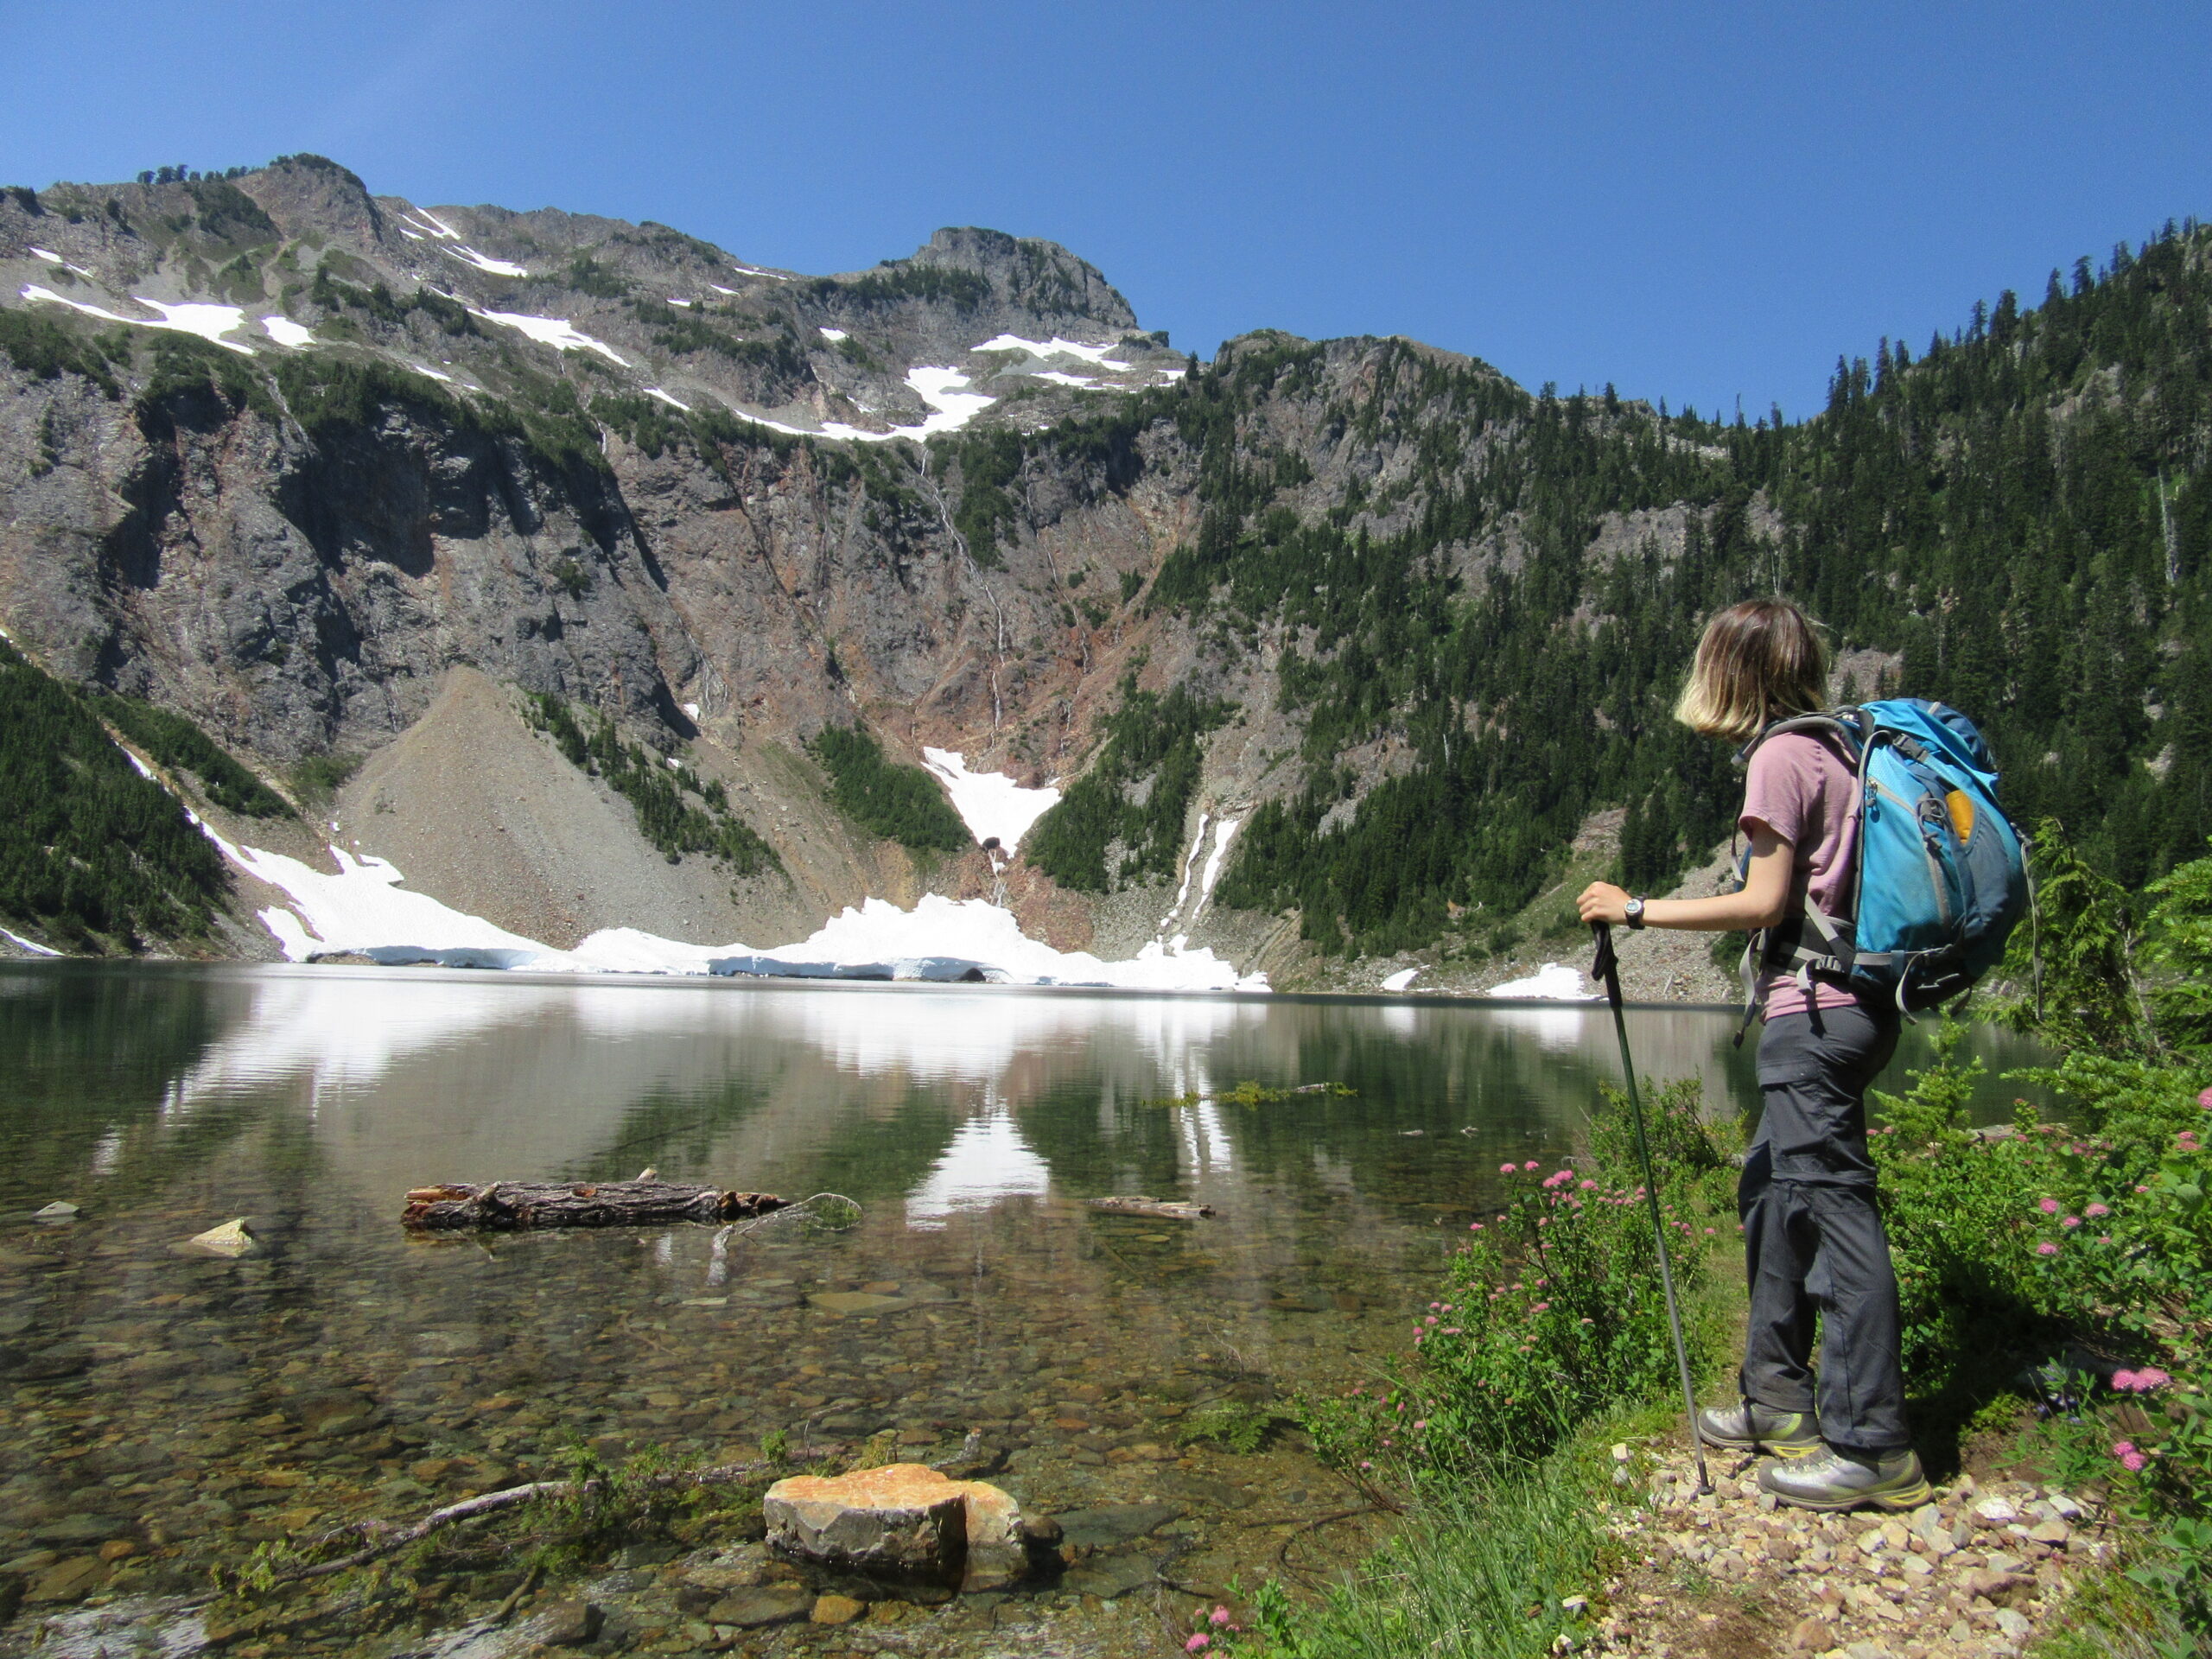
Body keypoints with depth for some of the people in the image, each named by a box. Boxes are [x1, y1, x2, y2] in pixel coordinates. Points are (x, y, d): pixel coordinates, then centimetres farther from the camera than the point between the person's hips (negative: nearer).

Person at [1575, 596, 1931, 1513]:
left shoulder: (1782, 756, -11)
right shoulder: (1838, 749, 15)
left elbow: (1765, 904, -14)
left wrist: (1639, 910, -9)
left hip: (1816, 1012, -10)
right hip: (1855, 1004, 10)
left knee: (1833, 1200, -5)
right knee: (1772, 1187, 17)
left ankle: (1872, 1446, 2)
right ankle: (1779, 1398, 26)